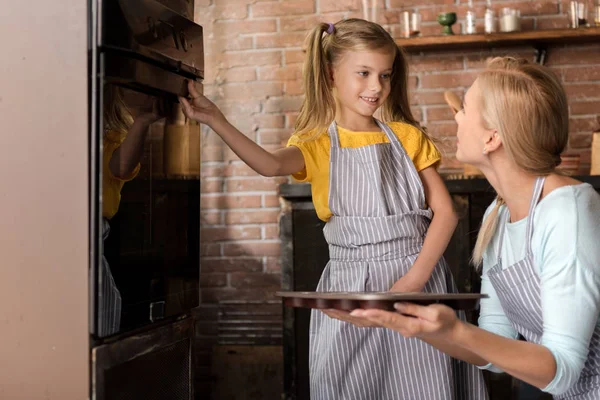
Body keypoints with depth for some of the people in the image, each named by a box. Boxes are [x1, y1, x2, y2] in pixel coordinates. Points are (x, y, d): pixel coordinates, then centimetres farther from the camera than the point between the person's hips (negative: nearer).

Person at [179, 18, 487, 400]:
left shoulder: (407, 136, 6)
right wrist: (216, 121, -34)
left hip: (419, 277, 1)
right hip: (352, 288, -1)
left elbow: (445, 211, 2)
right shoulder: (317, 145, 2)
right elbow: (271, 165, -22)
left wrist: (415, 278, -10)